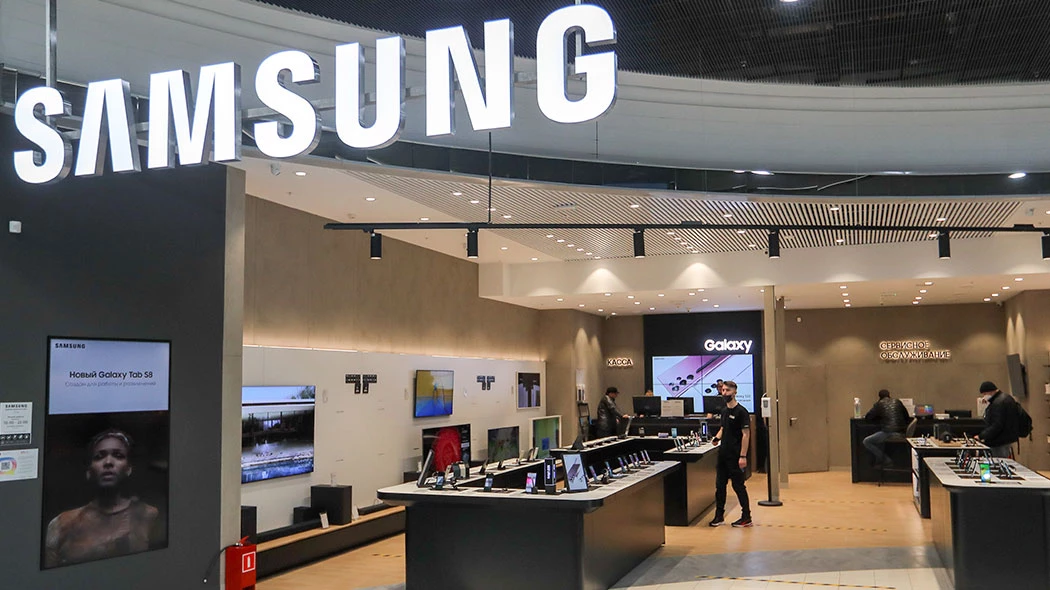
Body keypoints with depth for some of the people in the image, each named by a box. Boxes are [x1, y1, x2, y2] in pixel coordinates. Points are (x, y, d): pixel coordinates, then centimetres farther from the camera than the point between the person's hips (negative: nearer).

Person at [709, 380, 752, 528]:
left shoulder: (741, 412, -12)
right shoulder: (724, 411, 13)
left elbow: (746, 434, -15)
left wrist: (743, 456, -20)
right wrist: (717, 437, 3)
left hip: (735, 456, -8)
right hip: (723, 454, 8)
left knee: (738, 485, -1)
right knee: (719, 485, 11)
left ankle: (746, 518, 10)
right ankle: (719, 516, 20)